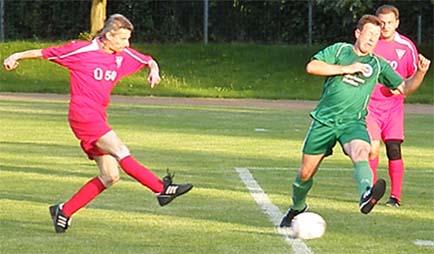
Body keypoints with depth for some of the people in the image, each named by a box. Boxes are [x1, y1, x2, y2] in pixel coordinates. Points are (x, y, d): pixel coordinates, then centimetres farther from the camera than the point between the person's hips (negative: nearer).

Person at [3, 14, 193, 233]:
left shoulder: (123, 55, 11)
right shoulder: (81, 51, -6)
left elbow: (149, 61, 24)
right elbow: (45, 53, 1)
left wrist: (154, 70, 1)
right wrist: (16, 57, -5)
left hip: (98, 118, 8)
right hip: (82, 114, -8)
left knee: (110, 176, 2)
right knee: (119, 150, -22)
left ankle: (64, 211, 8)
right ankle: (162, 189, -30)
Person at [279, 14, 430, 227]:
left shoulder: (378, 65, 10)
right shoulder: (339, 50, 5)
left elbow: (404, 88, 10)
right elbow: (312, 67, -9)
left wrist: (420, 73, -10)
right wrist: (346, 69, -12)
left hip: (353, 122, 0)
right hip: (324, 120, 0)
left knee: (360, 152, -34)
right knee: (306, 172, 7)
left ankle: (366, 195, -61)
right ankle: (297, 208, 35)